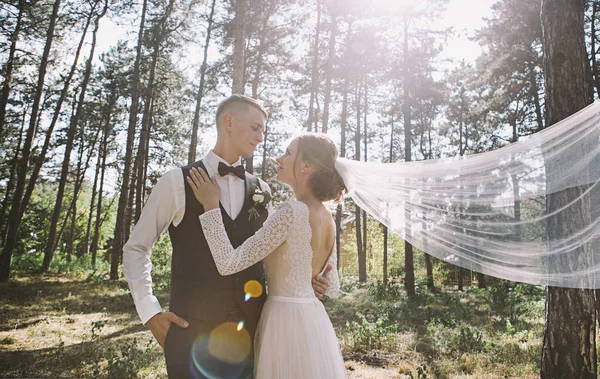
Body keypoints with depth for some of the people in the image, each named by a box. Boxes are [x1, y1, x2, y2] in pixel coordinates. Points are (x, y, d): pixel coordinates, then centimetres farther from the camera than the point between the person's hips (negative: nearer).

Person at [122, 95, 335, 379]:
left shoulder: (261, 190, 8)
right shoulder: (177, 182, -3)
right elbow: (136, 248, 3)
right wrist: (150, 313, -4)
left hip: (252, 331, 4)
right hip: (193, 330, -3)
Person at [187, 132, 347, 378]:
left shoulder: (291, 213, -20)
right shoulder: (328, 220, 6)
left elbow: (228, 264, -20)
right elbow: (332, 287, 13)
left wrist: (211, 206, -14)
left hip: (286, 322, -8)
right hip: (314, 321, 8)